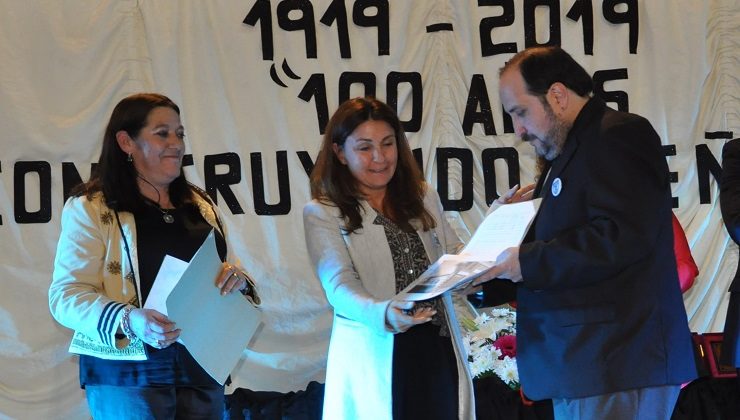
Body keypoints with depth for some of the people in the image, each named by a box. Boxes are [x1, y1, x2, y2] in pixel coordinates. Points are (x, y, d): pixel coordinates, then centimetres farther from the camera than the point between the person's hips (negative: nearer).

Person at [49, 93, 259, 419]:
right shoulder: (89, 209, -2)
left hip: (202, 370, 5)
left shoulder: (201, 207, 16)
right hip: (128, 375, -5)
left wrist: (238, 280, -3)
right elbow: (67, 295, -10)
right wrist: (128, 321, -27)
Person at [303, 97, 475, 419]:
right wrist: (383, 315, -33)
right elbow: (340, 286, -14)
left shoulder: (424, 199, 15)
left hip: (438, 351, 4)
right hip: (378, 359, -4)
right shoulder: (322, 214, -2)